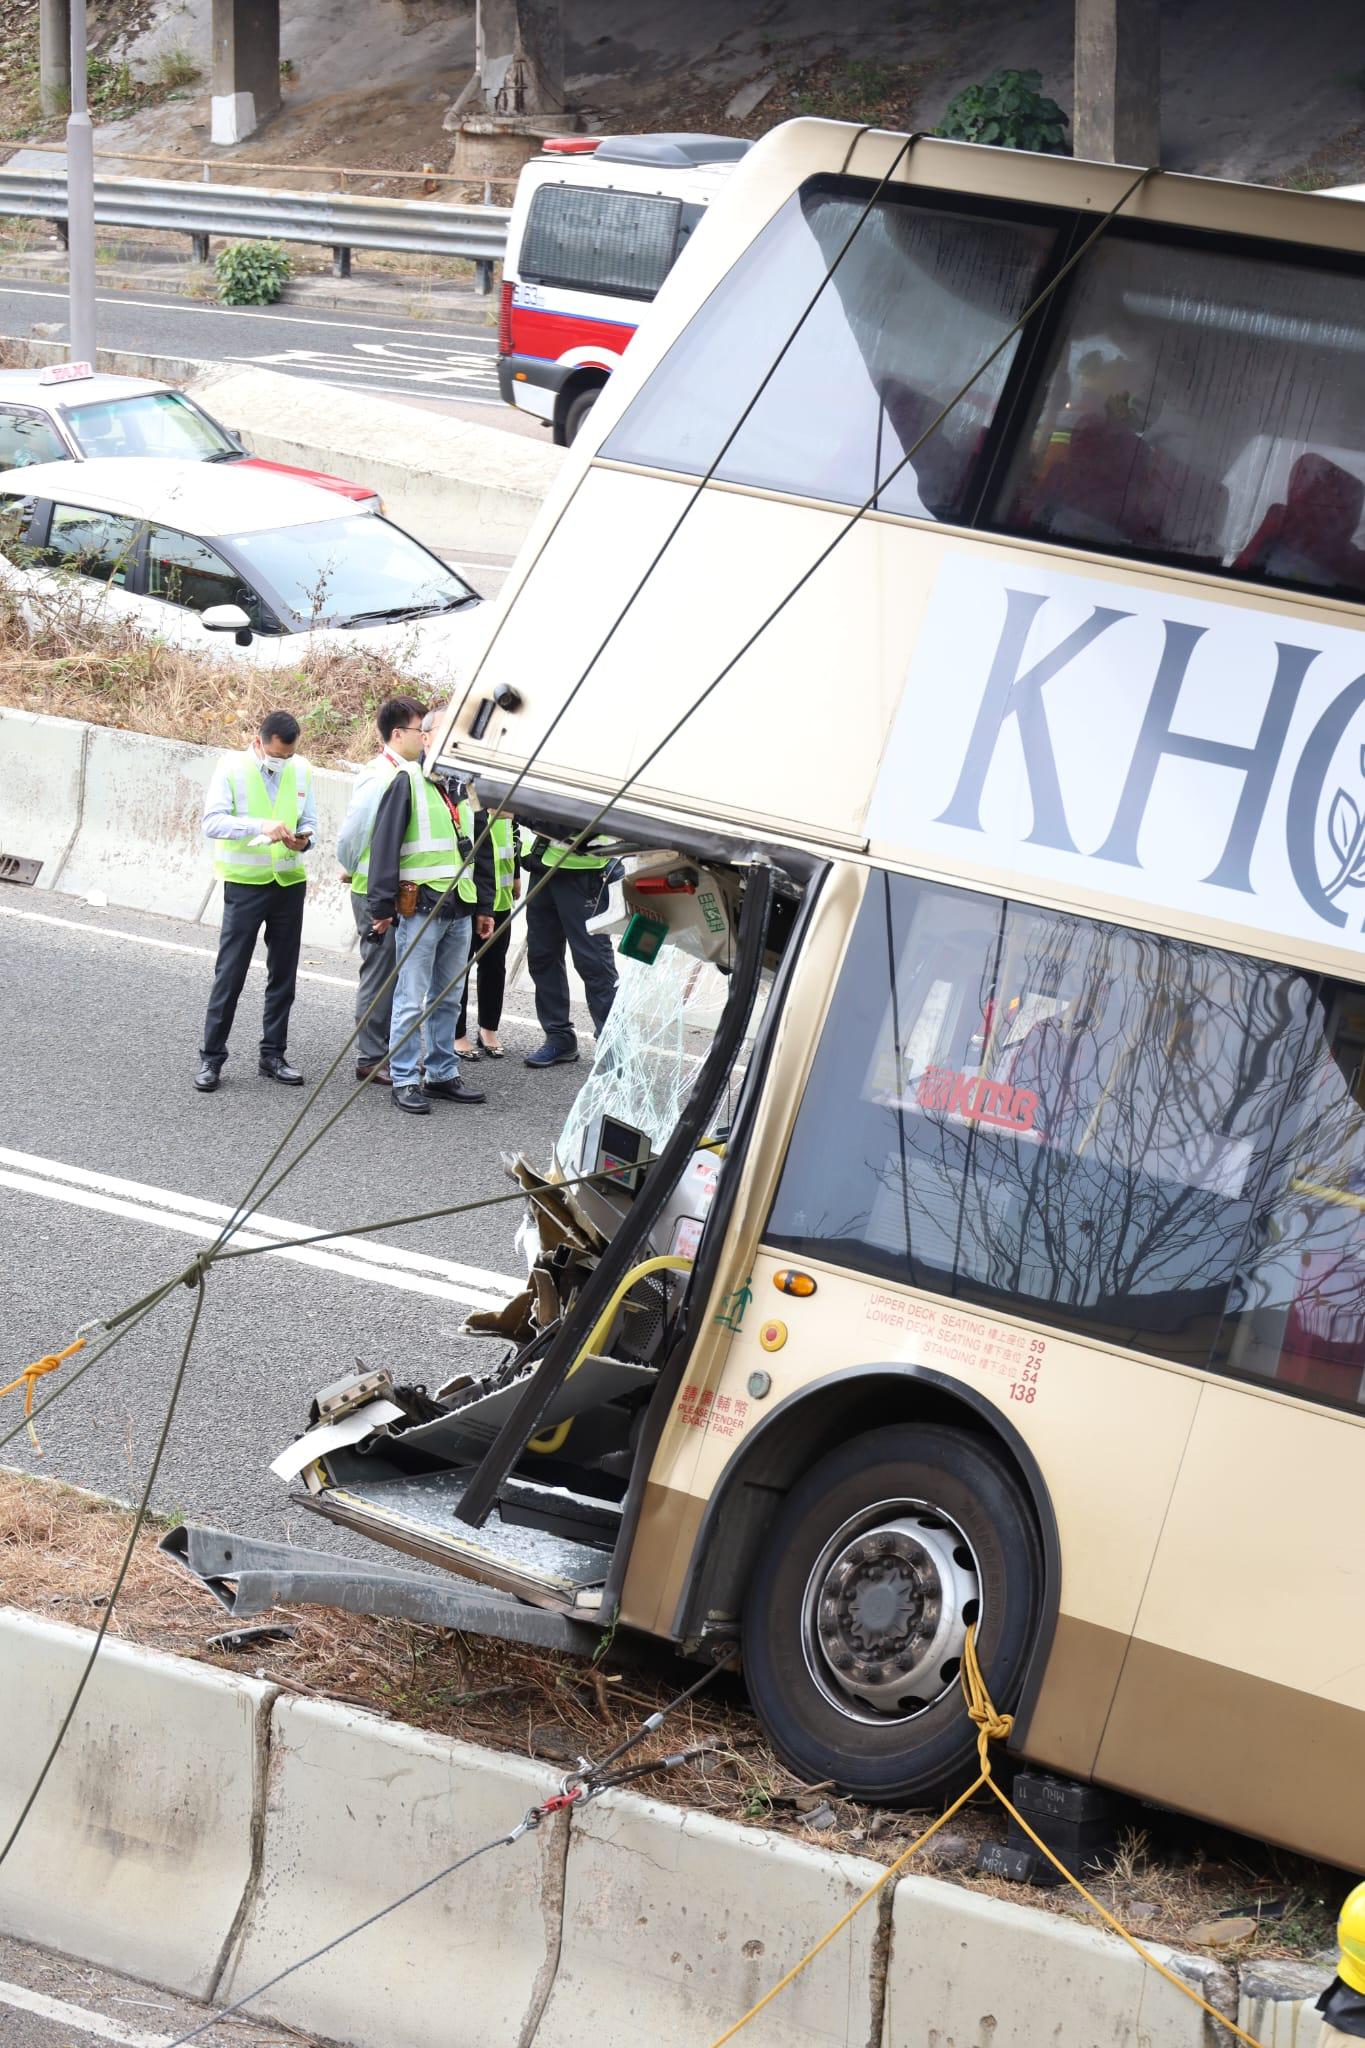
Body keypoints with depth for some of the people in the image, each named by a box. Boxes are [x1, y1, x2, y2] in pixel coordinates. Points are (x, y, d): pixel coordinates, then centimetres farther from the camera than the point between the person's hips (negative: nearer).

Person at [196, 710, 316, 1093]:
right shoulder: (232, 768, -8)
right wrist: (261, 826, -31)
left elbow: (310, 820, 11)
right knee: (230, 972, -4)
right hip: (245, 884, -4)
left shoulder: (301, 769, 4)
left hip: (289, 883, 4)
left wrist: (304, 839, -13)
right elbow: (213, 821, -18)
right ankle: (211, 1058, 2)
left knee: (283, 974, 10)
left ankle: (273, 1055, 20)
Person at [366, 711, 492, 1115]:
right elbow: (385, 844, -9)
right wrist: (382, 906, -13)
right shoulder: (408, 782, -6)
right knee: (411, 1001, -5)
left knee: (448, 998, 12)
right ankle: (405, 1082, -1)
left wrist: (481, 907, 21)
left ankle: (443, 1074, 20)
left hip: (460, 909, 7)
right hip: (421, 907, -7)